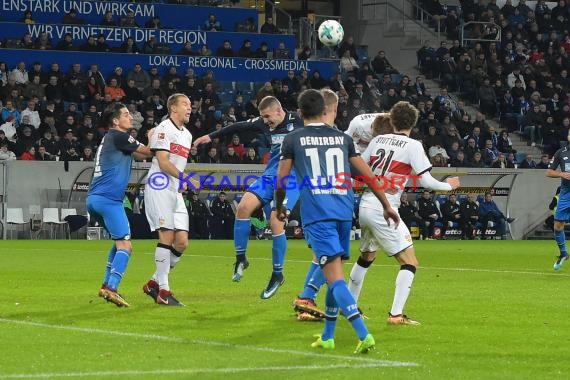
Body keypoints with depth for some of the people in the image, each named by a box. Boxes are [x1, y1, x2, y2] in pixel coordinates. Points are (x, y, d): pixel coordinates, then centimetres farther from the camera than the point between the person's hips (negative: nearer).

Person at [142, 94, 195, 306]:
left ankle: (154, 283, 12)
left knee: (182, 242, 0)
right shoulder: (163, 129, -6)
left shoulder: (187, 135, 20)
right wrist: (186, 178, -22)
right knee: (166, 236, -13)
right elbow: (163, 163, -15)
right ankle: (163, 291, -11)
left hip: (176, 192, 8)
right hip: (160, 188, -8)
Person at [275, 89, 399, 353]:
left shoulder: (293, 140, 5)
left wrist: (279, 207, 24)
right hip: (344, 212, 4)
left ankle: (364, 334, -26)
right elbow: (367, 174, 14)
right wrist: (386, 205, 23)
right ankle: (327, 336, 26)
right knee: (334, 272, 18)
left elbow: (281, 180, 5)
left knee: (334, 275, -11)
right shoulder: (342, 138, 14)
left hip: (316, 214, -4)